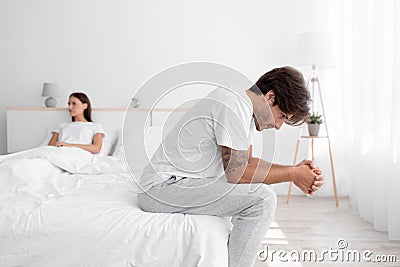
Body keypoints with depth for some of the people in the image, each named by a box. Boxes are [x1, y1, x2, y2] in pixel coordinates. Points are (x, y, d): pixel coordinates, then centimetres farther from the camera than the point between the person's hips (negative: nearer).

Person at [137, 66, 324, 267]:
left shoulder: (245, 107, 11)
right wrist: (292, 175, -10)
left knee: (258, 192, 19)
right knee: (262, 198, -20)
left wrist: (294, 170, 4)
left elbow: (247, 162, 15)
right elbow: (236, 174, -20)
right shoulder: (234, 107, -20)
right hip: (163, 187, -10)